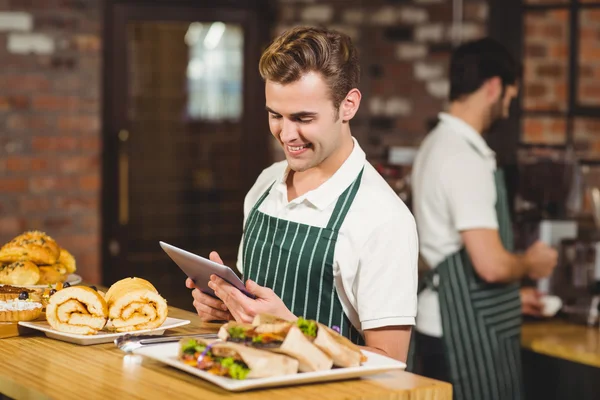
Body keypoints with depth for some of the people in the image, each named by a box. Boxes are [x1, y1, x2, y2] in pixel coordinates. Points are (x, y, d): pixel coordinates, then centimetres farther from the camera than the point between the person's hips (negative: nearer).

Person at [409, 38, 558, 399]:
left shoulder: (439, 144, 11)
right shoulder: (465, 158, -19)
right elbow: (492, 264, -25)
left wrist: (514, 295, 27)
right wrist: (530, 263, -4)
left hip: (442, 324, 10)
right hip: (466, 332, -10)